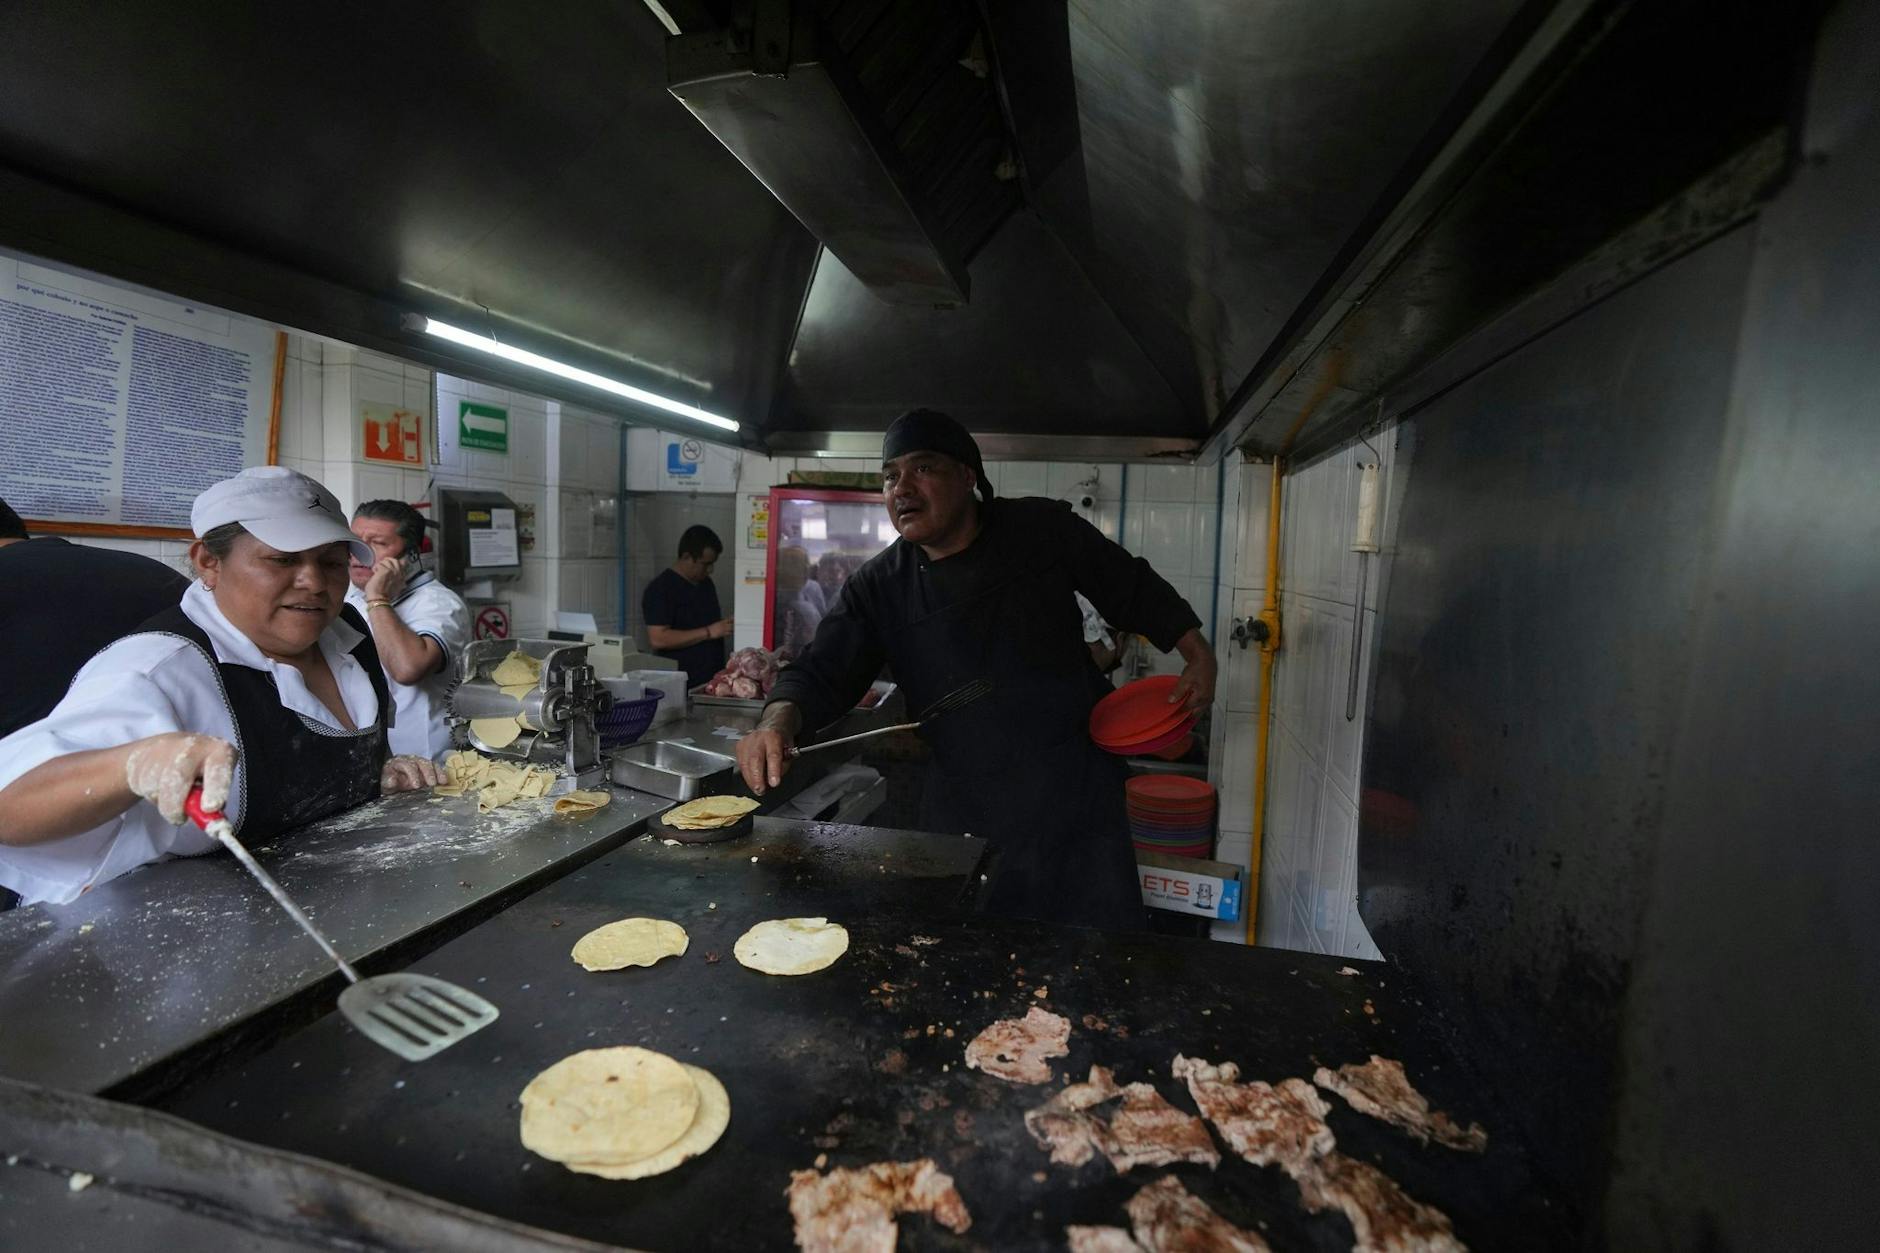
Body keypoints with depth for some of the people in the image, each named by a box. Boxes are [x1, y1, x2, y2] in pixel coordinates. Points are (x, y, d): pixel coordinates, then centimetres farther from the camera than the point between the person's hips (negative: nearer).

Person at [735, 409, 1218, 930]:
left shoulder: (1046, 530, -5)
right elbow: (822, 672, -10)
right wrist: (779, 721, -30)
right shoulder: (877, 589, -3)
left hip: (1075, 797, 0)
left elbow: (1133, 588, 7)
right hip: (962, 818, 1)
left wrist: (1199, 656, 5)